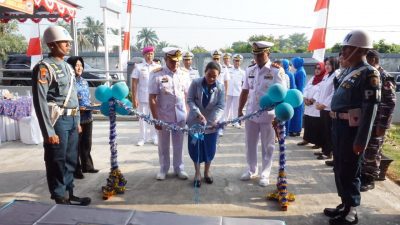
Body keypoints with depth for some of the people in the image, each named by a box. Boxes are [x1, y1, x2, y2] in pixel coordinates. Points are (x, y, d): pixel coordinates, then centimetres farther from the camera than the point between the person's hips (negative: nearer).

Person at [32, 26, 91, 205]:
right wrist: (49, 131, -19)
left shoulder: (67, 67, 15)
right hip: (58, 120, -8)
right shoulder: (44, 67, -10)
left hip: (71, 120, 8)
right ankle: (59, 199, 17)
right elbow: (40, 102, -16)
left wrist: (77, 121, 17)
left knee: (70, 160, 15)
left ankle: (69, 195, 29)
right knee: (57, 162, 3)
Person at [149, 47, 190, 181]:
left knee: (178, 145, 14)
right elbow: (152, 99, -10)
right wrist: (155, 119, -13)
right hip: (163, 117, -2)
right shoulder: (156, 75, -10)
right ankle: (163, 169, 30)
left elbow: (187, 96, 8)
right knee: (163, 146, 13)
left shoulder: (183, 75, 2)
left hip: (180, 117, 3)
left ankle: (179, 168, 30)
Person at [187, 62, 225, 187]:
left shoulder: (220, 87, -9)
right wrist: (198, 114, -25)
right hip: (195, 122, -1)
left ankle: (206, 172, 31)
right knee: (195, 148, 6)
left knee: (210, 149, 10)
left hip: (211, 123, 1)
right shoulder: (195, 83, -11)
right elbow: (190, 100, -11)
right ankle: (197, 174, 23)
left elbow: (221, 106, -10)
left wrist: (215, 119, -27)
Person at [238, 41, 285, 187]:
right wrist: (240, 111, 9)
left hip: (268, 116, -4)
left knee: (267, 147, 9)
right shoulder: (250, 71, 5)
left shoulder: (276, 71, -9)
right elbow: (245, 92, 10)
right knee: (250, 145, 15)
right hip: (251, 114, 5)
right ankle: (252, 170, 33)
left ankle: (265, 174, 24)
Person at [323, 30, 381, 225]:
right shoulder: (347, 71, 13)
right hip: (339, 126, 9)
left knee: (349, 171, 3)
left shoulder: (369, 74, -14)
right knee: (339, 169, 17)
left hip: (352, 129, -9)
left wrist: (361, 140, -21)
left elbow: (370, 110, -19)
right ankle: (345, 205, 33)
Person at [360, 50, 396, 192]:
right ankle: (362, 175, 28)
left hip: (376, 123, -7)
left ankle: (369, 180, 16)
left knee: (372, 153, 3)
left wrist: (383, 125, -18)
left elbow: (390, 103, -15)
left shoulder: (384, 78, -12)